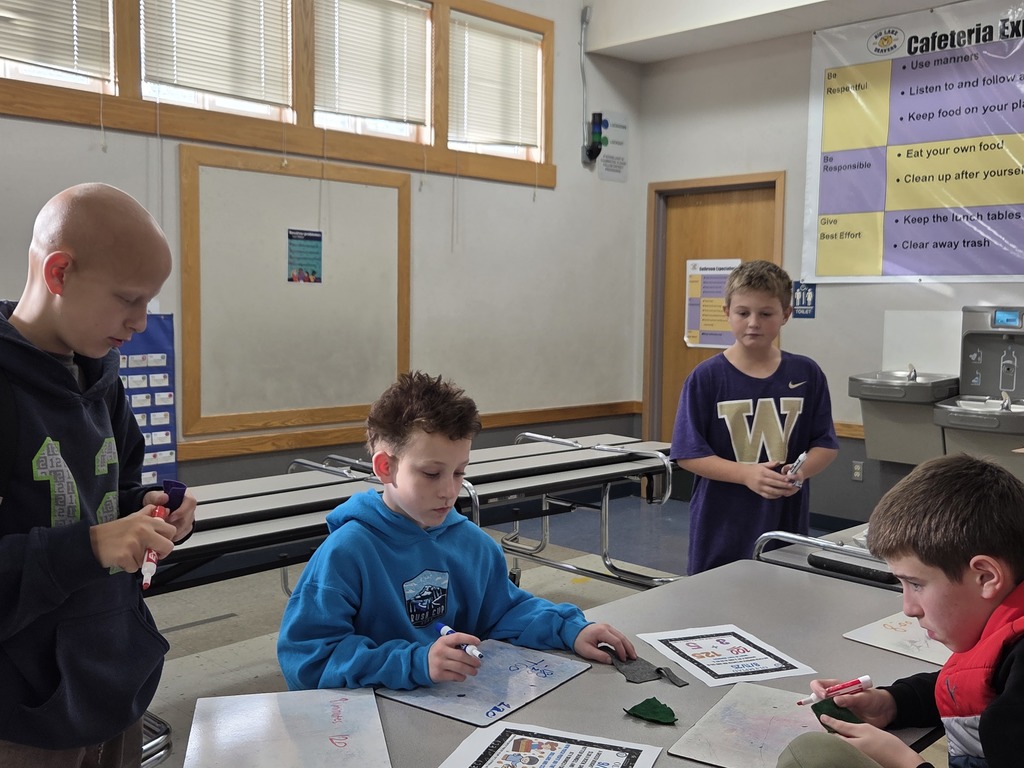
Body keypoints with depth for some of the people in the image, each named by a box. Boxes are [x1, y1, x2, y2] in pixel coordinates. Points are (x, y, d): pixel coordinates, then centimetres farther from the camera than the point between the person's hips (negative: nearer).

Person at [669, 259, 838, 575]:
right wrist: (747, 474, -20)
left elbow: (826, 445, 5)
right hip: (720, 528, -2)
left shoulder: (807, 374, 2)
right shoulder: (706, 377, -6)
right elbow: (688, 454, -8)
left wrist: (801, 471, -15)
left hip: (787, 524, 2)